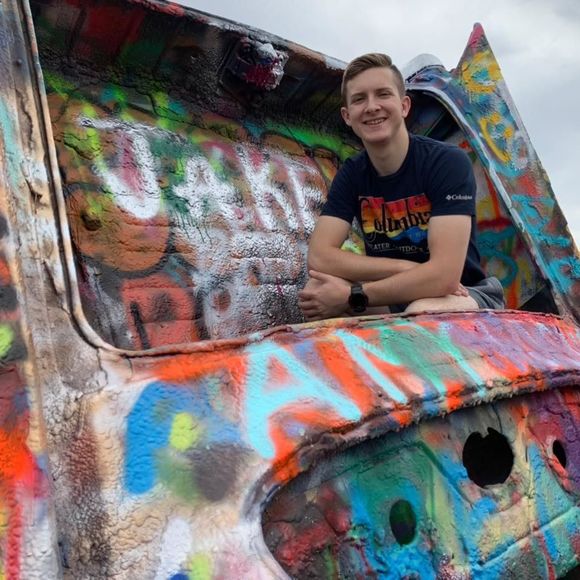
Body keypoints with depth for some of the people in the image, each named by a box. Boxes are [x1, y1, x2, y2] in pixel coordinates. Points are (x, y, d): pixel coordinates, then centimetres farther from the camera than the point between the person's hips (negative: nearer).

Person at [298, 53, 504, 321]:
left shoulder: (448, 162, -17)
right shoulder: (351, 174, -2)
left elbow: (444, 276, -27)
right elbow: (319, 257, -15)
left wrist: (352, 295, -26)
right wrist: (404, 269, -23)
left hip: (462, 296, -4)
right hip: (392, 299, 4)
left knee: (423, 313, -38)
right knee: (315, 292, -22)